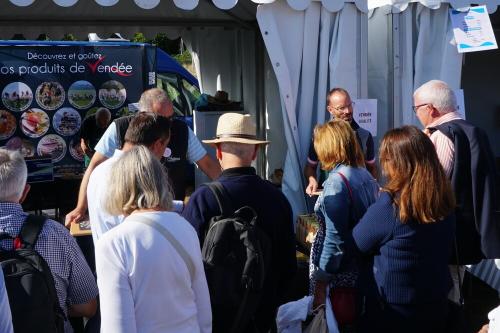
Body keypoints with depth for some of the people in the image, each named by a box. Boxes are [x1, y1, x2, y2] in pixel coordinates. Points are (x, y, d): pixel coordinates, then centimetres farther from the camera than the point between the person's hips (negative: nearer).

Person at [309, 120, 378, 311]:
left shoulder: (337, 181, -18)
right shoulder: (366, 175, 6)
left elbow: (334, 236, -21)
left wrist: (320, 278, -16)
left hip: (341, 274, -8)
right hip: (364, 265, 8)